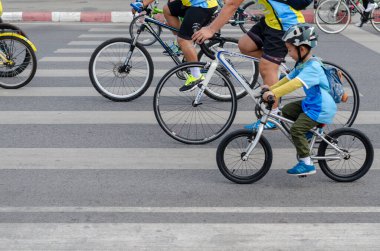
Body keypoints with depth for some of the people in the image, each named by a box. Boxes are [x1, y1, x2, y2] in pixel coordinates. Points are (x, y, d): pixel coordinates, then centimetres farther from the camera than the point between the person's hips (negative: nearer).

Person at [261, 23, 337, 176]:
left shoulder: (313, 66, -24)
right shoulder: (302, 64, 9)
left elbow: (296, 83, -37)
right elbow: (288, 79, 15)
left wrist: (274, 93, -43)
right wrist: (271, 88, 5)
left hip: (321, 108, -10)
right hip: (310, 103, 10)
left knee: (297, 129, -18)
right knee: (286, 111, 17)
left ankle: (307, 164, -10)